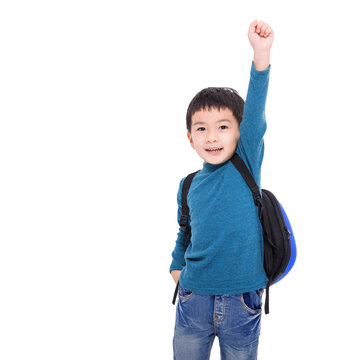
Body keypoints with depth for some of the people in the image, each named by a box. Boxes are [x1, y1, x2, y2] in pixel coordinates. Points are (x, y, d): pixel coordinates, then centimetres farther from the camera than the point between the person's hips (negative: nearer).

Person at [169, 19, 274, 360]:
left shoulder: (246, 167, -8)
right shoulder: (188, 186, 2)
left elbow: (254, 114, -22)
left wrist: (261, 53, -33)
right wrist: (177, 266, 15)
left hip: (241, 303, -2)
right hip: (193, 298, 3)